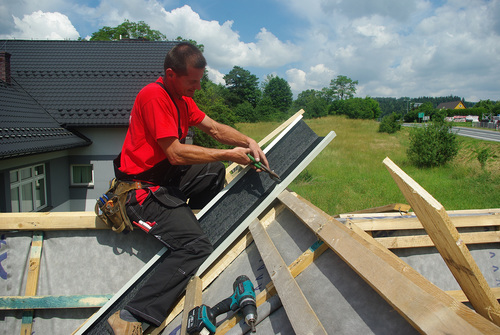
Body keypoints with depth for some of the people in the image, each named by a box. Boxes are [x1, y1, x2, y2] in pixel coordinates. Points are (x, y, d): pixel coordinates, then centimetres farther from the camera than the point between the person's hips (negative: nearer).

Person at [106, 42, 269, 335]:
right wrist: (229, 154, -18)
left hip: (167, 176, 10)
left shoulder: (181, 98, 10)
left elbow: (215, 128, 14)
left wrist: (248, 142, -2)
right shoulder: (155, 96, -20)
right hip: (144, 188, -10)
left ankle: (189, 218, 13)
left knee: (215, 169, 16)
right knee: (197, 247, -21)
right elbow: (176, 154, -25)